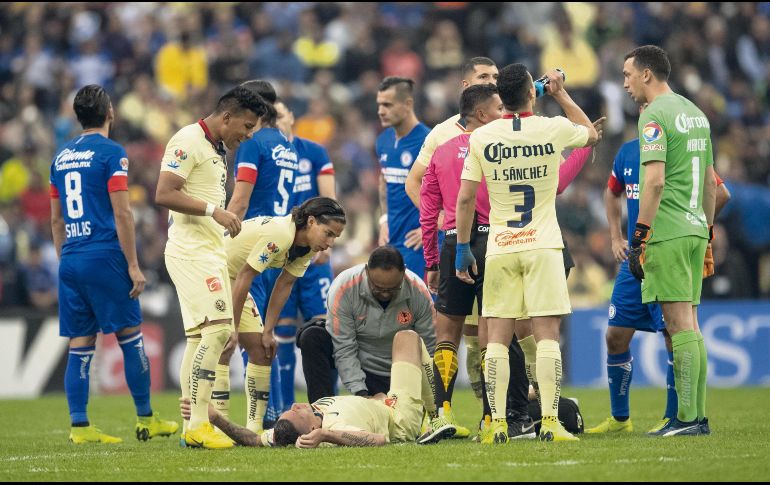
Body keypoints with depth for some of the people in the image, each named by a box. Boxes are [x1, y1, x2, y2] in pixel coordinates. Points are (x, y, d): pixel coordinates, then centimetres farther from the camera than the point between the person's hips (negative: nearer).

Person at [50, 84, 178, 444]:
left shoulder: (61, 158, 14)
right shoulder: (111, 153, -6)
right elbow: (121, 215, -11)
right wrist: (133, 266, -8)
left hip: (71, 261, 6)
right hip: (104, 257, -6)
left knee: (80, 346, 5)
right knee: (131, 338, 3)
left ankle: (79, 426, 1)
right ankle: (146, 419, 8)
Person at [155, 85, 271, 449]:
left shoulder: (217, 149, 20)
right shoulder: (188, 142, -11)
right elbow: (165, 194, -19)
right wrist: (214, 210, -21)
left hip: (211, 252, 10)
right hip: (191, 251, -10)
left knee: (200, 337, 8)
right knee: (217, 329, -18)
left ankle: (191, 427, 10)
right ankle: (198, 424, -20)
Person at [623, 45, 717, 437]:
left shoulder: (655, 115, -9)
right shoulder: (695, 112, 18)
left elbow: (655, 179, -18)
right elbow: (710, 181, 21)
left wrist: (639, 237, -16)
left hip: (667, 232, -8)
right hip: (695, 228, 9)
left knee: (680, 323, -9)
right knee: (689, 323, 10)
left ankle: (687, 419, -11)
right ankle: (698, 417, 10)